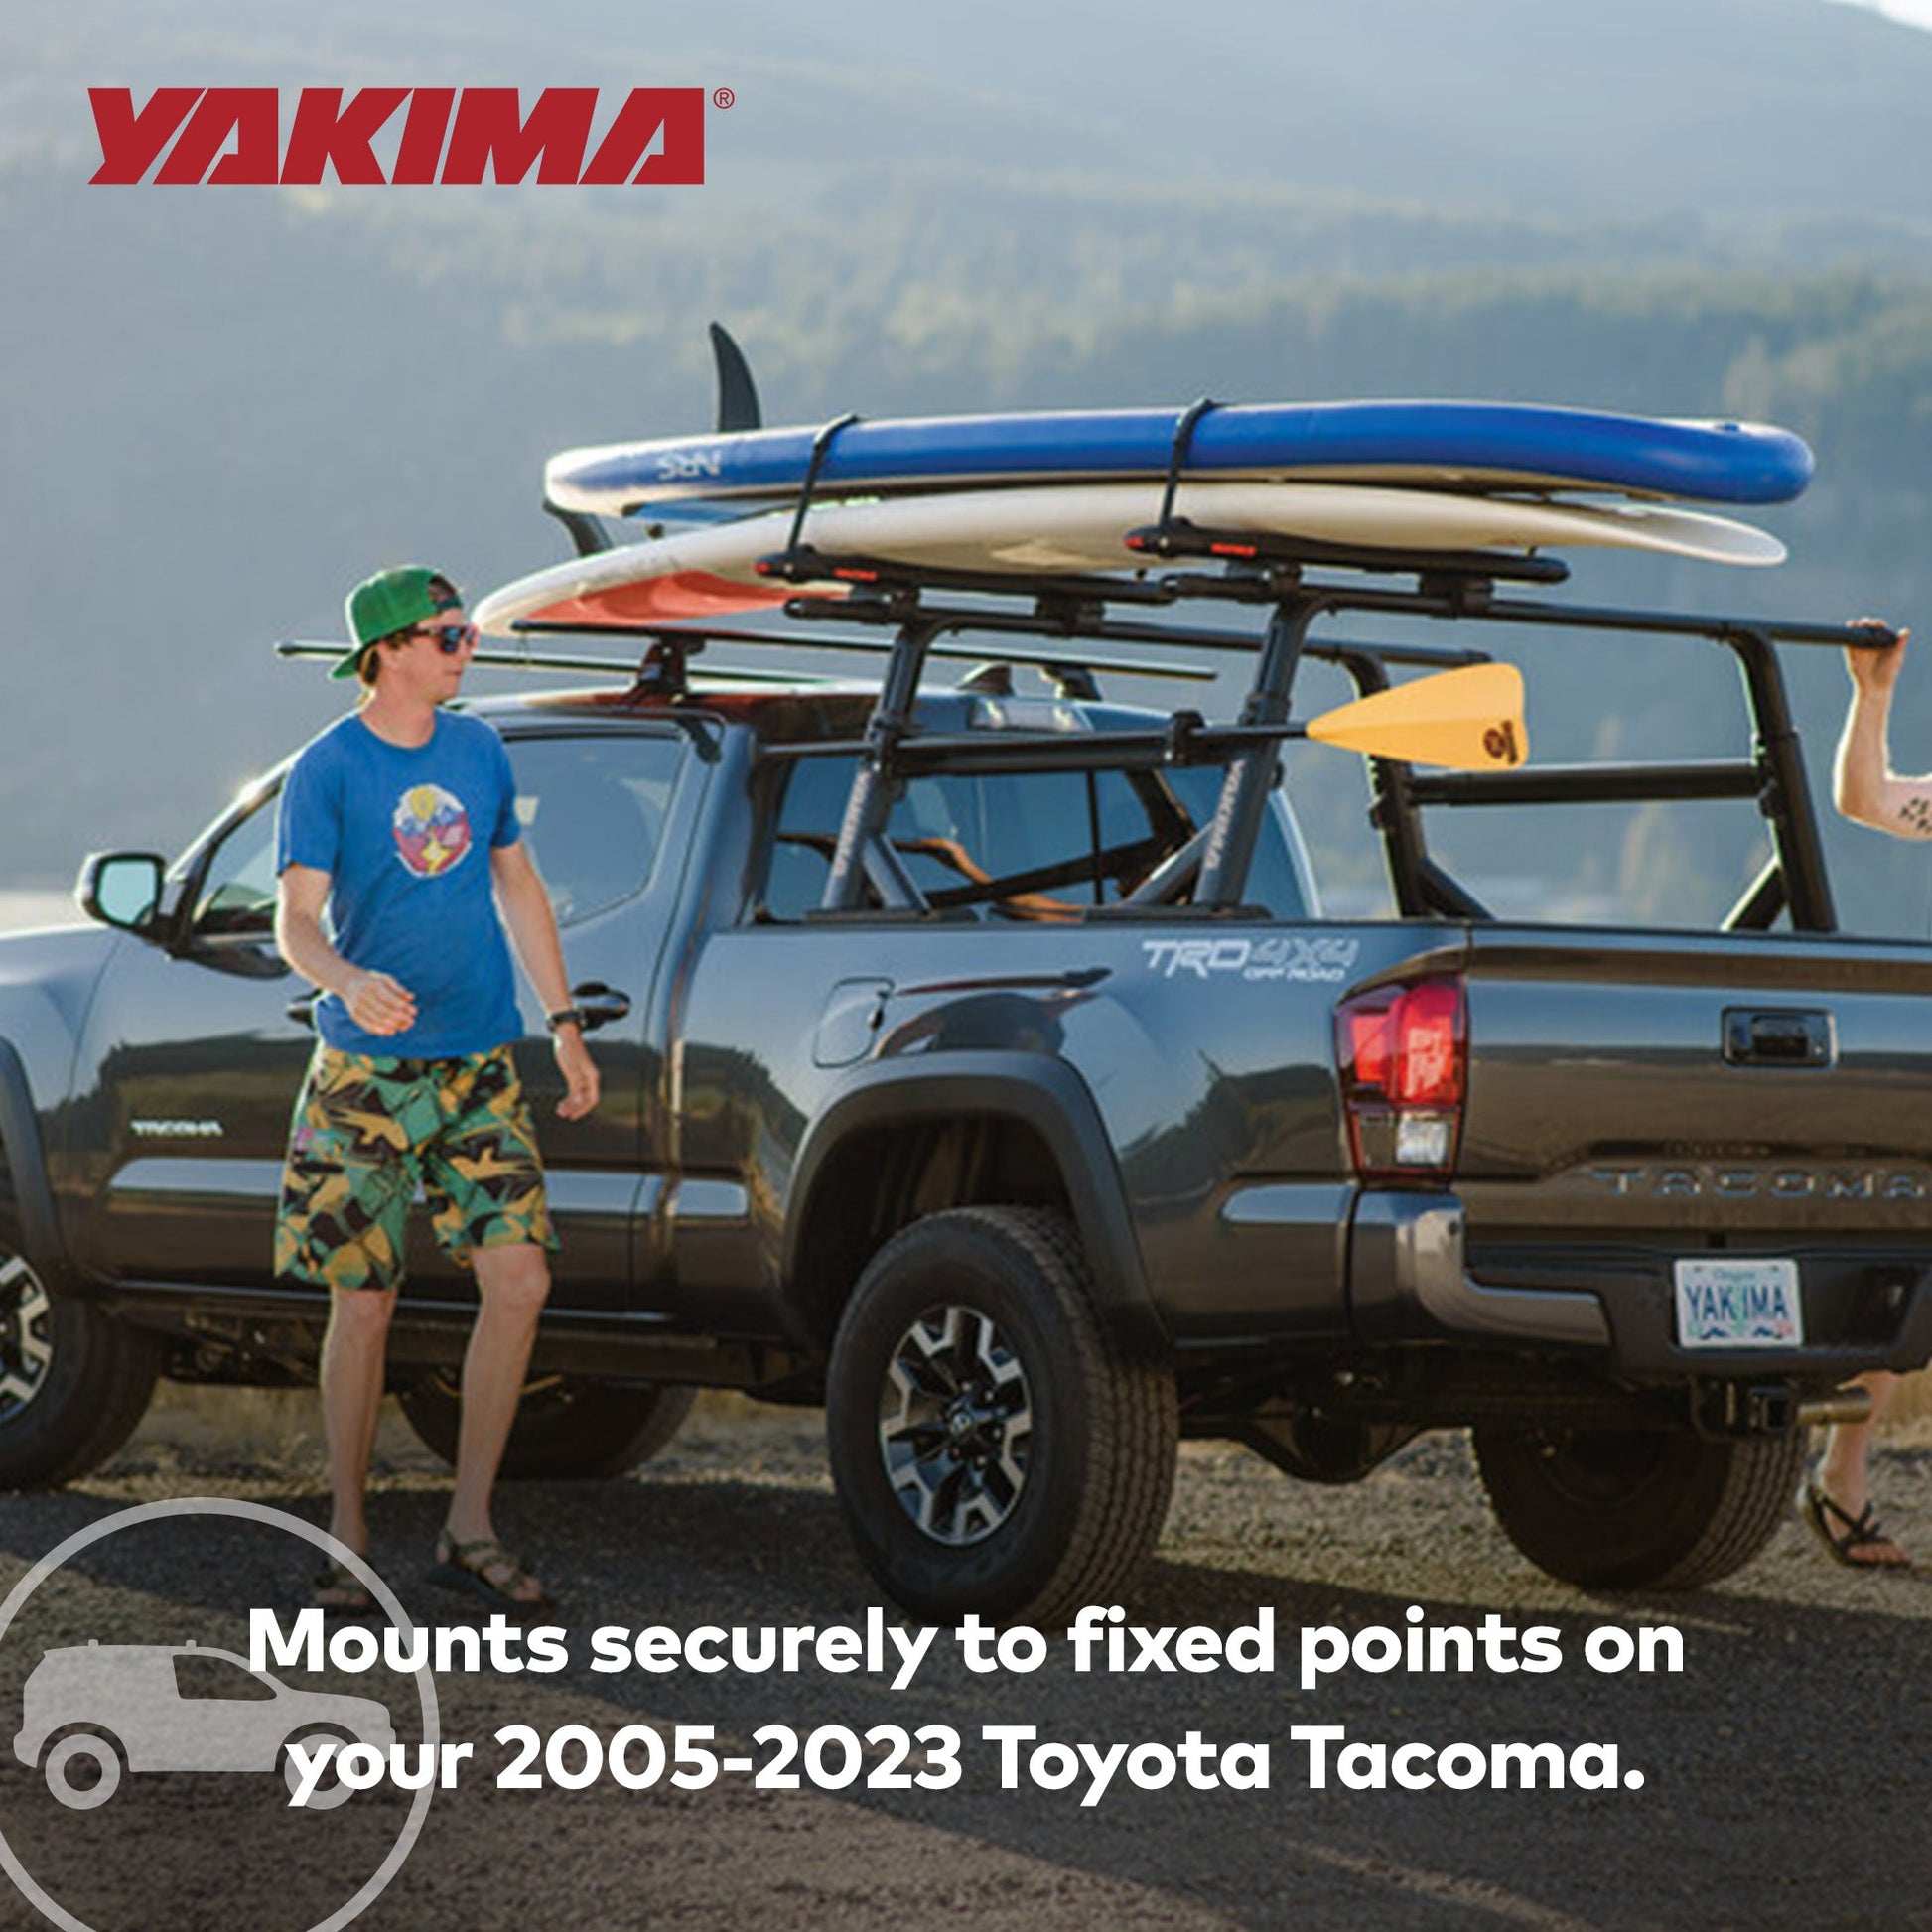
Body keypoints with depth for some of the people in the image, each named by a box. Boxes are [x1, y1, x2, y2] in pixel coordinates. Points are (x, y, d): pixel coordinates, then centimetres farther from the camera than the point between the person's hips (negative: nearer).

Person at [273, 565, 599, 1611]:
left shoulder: (478, 750, 9)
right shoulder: (326, 770, -6)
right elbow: (295, 920, -12)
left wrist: (565, 1023, 17)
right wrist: (347, 980, -33)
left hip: (480, 1063, 4)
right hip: (366, 1072, -4)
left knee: (518, 1280, -6)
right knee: (363, 1305, 0)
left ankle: (468, 1528, 3)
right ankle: (347, 1538, 11)